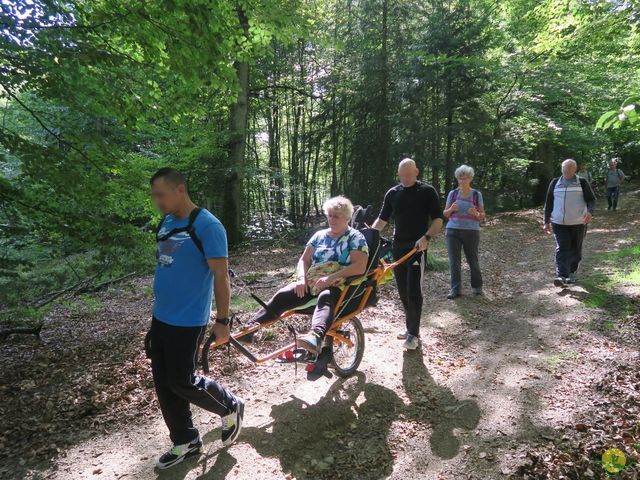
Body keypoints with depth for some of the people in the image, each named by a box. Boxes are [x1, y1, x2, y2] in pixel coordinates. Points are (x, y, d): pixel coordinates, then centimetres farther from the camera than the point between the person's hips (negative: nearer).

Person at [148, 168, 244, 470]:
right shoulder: (166, 222, 6)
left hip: (187, 321, -8)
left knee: (182, 383, 2)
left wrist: (222, 320, -15)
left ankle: (231, 407, 27)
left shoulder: (207, 226, -18)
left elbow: (221, 276, -17)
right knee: (163, 383, 13)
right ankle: (185, 441, 30)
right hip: (160, 317, 8)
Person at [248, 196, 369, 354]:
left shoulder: (356, 238, 3)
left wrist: (330, 278, -21)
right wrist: (302, 279, -6)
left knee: (325, 299, -40)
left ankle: (316, 337, -66)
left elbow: (360, 267, -12)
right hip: (312, 283, 5)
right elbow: (304, 260, 16)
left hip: (339, 286, -5)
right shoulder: (319, 235, 19)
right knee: (282, 296, -19)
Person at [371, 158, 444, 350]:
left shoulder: (427, 191, -1)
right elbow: (382, 219, 13)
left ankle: (414, 333, 1)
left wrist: (426, 237, -21)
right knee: (403, 291, 10)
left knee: (414, 291, -8)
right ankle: (410, 326, 24)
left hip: (417, 248, -5)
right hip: (398, 247, 5)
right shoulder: (393, 193, 11)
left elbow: (438, 220, -5)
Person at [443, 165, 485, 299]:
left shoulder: (476, 195, 4)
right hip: (453, 231, 1)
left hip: (471, 231, -1)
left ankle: (477, 286, 26)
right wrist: (451, 209, -12)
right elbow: (445, 214, 10)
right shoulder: (453, 194, 6)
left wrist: (476, 214, -16)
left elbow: (482, 216, 7)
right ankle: (455, 289, 7)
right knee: (454, 261, 0)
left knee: (473, 260, 8)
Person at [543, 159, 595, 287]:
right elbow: (548, 203, 11)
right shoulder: (555, 183, 7)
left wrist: (590, 212, -21)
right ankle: (562, 277, -18)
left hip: (578, 223, 0)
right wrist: (546, 221, 9)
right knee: (562, 249, -11)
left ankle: (572, 273, 26)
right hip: (559, 223, 0)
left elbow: (591, 200, 0)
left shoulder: (582, 183, 3)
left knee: (575, 250, 9)